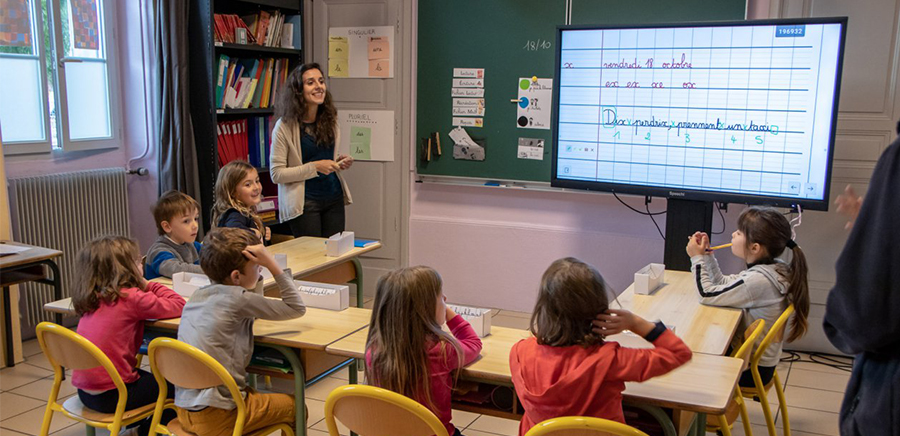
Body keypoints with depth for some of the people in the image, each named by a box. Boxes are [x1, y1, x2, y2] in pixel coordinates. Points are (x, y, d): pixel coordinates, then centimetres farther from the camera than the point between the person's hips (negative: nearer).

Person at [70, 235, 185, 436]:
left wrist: (144, 286, 6)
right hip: (110, 396, -8)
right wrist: (147, 285, -4)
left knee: (150, 377, 31)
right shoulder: (132, 298, -17)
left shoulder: (93, 299, 6)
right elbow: (179, 305, -14)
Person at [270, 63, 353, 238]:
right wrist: (314, 167, -19)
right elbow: (276, 174, -12)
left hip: (334, 198, 5)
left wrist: (339, 162, 0)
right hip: (304, 202, -5)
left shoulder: (330, 120, 8)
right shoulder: (285, 126, -10)